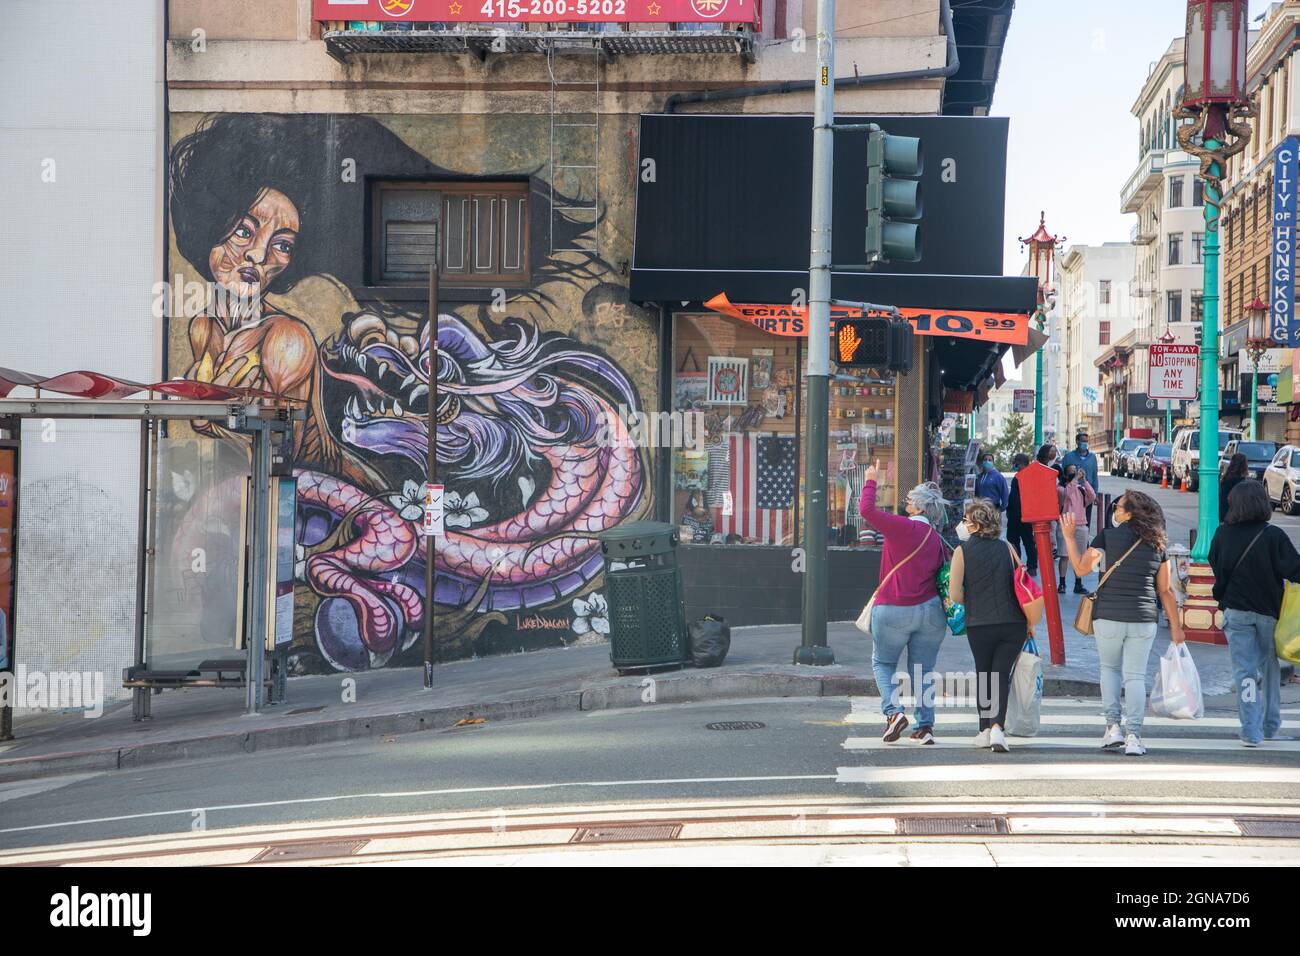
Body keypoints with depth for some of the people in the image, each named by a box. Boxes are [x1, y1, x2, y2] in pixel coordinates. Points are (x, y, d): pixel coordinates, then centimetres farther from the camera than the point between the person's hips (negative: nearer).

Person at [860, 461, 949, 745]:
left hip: (893, 610, -5)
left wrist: (871, 482, 1)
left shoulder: (903, 527, -12)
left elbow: (866, 510, -14)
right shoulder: (938, 540, 7)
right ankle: (925, 725, 7)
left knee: (883, 663, 13)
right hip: (930, 610, 5)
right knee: (923, 669, 12)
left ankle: (893, 711, -6)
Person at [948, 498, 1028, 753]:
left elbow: (955, 595, -6)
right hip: (1014, 624, 2)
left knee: (983, 675, 16)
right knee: (1001, 675, 4)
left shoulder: (962, 551, -4)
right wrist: (1029, 622, 20)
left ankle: (985, 730, 20)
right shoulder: (1006, 548, 5)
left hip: (980, 625, -1)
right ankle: (997, 727, -15)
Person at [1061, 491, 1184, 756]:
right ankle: (1134, 737, -1)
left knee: (1109, 667, 20)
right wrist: (1175, 627, 14)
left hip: (1108, 617, -1)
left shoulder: (1108, 536, -4)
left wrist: (1069, 536, 3)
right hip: (1143, 620, 2)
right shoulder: (1158, 544, 7)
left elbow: (1081, 568, -7)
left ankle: (1113, 726, 11)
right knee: (1135, 675, 5)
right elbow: (1166, 590, 8)